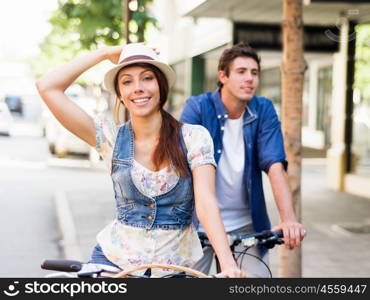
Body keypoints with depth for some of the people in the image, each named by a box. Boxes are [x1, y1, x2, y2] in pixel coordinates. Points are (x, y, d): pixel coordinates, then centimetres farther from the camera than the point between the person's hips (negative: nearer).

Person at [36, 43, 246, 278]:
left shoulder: (194, 137, -5)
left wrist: (228, 263, -29)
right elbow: (47, 87, -6)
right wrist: (105, 53, -4)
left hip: (176, 264, -1)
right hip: (115, 260, 1)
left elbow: (206, 203, -16)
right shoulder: (112, 137, -2)